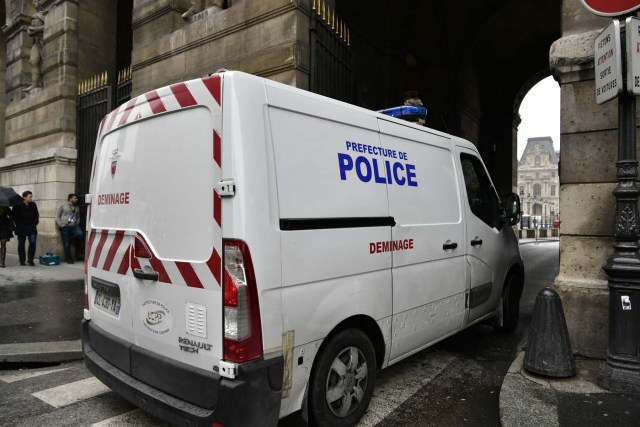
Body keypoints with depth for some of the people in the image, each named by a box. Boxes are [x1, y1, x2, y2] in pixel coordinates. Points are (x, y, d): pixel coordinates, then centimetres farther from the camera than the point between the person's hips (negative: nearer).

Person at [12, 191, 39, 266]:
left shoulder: (33, 205, 4)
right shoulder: (18, 206, -4)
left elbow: (37, 215, 13)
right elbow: (15, 217, 1)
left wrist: (35, 223, 4)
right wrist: (18, 225, -3)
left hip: (32, 228, 2)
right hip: (21, 228, -1)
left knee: (32, 243, -7)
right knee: (21, 244, 6)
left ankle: (30, 260, 2)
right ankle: (22, 260, 16)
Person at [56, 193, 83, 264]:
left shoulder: (77, 207, 18)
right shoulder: (63, 206, 5)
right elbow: (57, 216, 4)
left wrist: (77, 224, 9)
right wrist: (60, 225, -6)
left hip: (74, 226, 3)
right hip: (65, 227, -3)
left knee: (79, 234, -27)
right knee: (66, 243, -3)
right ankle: (68, 258, 7)